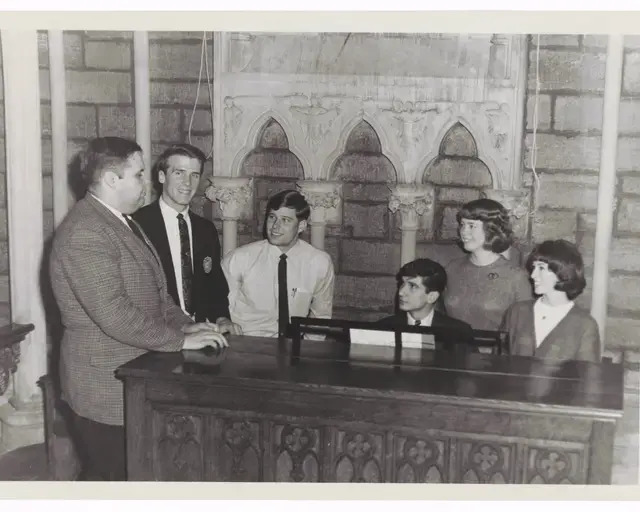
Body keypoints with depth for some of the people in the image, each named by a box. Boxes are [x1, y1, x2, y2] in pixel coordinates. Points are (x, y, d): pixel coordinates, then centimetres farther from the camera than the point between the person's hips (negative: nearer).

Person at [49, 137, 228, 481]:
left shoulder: (121, 221, 12)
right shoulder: (85, 232, -22)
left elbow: (150, 291, 19)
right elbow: (115, 315, -27)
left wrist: (184, 324, 4)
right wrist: (181, 340, -19)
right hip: (106, 388, -10)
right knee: (109, 476, 4)